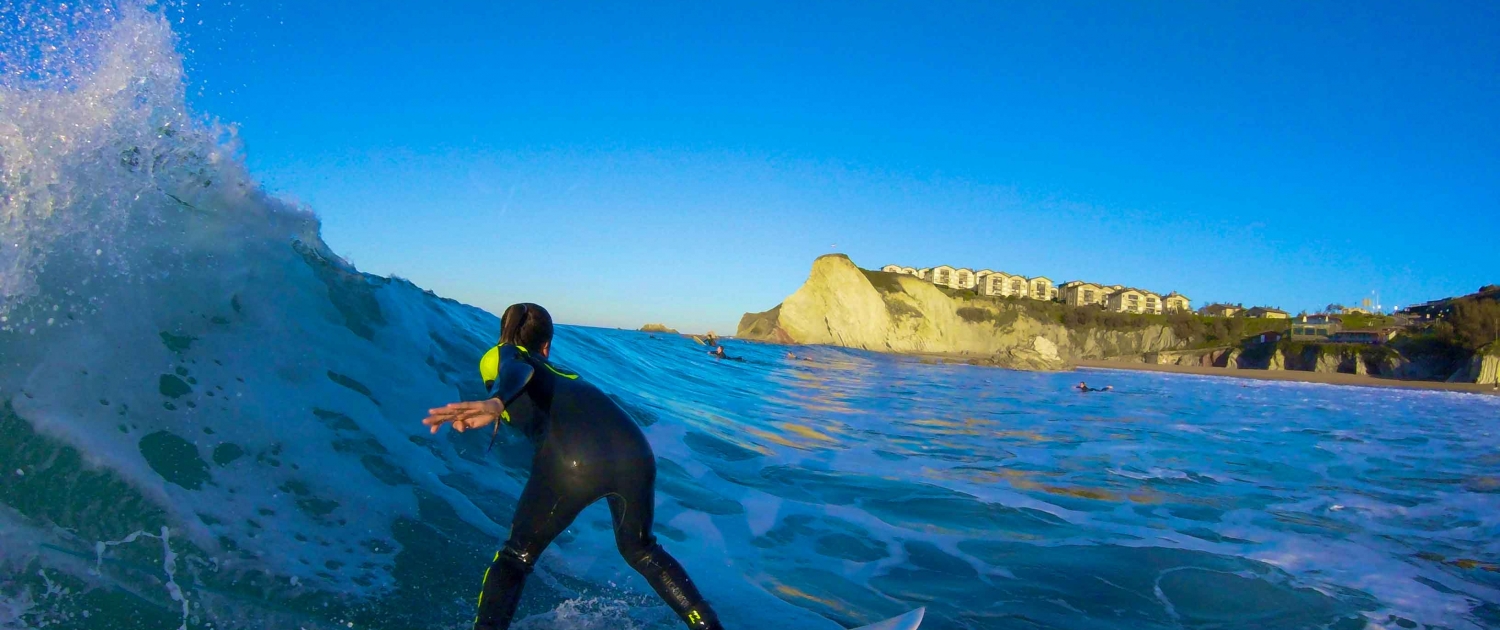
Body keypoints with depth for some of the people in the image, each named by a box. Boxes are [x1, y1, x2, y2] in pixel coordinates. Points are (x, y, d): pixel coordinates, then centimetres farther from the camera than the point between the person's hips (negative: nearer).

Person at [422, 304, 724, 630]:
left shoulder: (500, 354, 21)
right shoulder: (562, 373, 37)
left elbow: (517, 370, -3)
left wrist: (493, 403, -25)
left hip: (572, 459, -5)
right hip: (636, 454, 5)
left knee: (517, 555, 19)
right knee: (640, 550, 30)